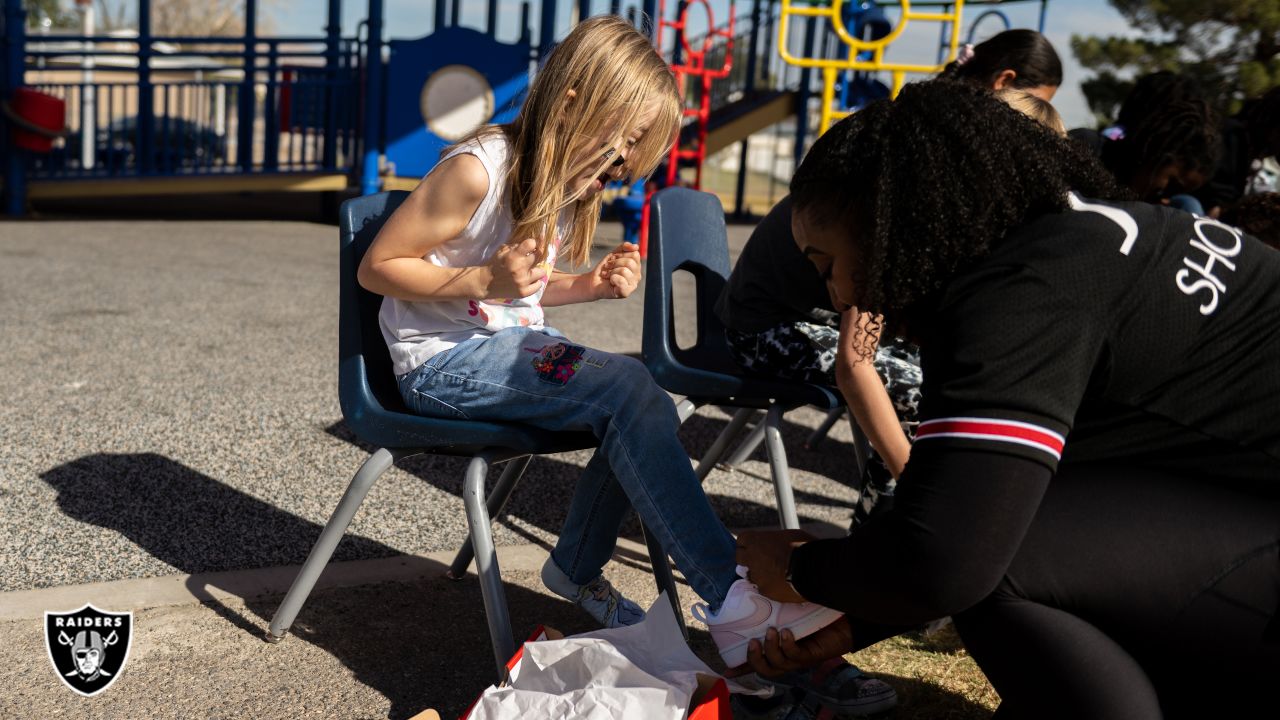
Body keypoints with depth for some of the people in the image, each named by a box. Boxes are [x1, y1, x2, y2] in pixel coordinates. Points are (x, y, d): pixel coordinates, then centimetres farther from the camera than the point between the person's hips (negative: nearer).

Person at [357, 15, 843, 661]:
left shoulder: (567, 184, 8)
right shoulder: (478, 170, -18)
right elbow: (375, 267, -15)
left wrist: (590, 285, -1)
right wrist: (483, 280, -27)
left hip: (512, 342, 9)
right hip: (441, 363, -8)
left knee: (643, 405, -14)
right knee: (624, 386, -27)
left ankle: (577, 570, 6)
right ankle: (727, 600, -27)